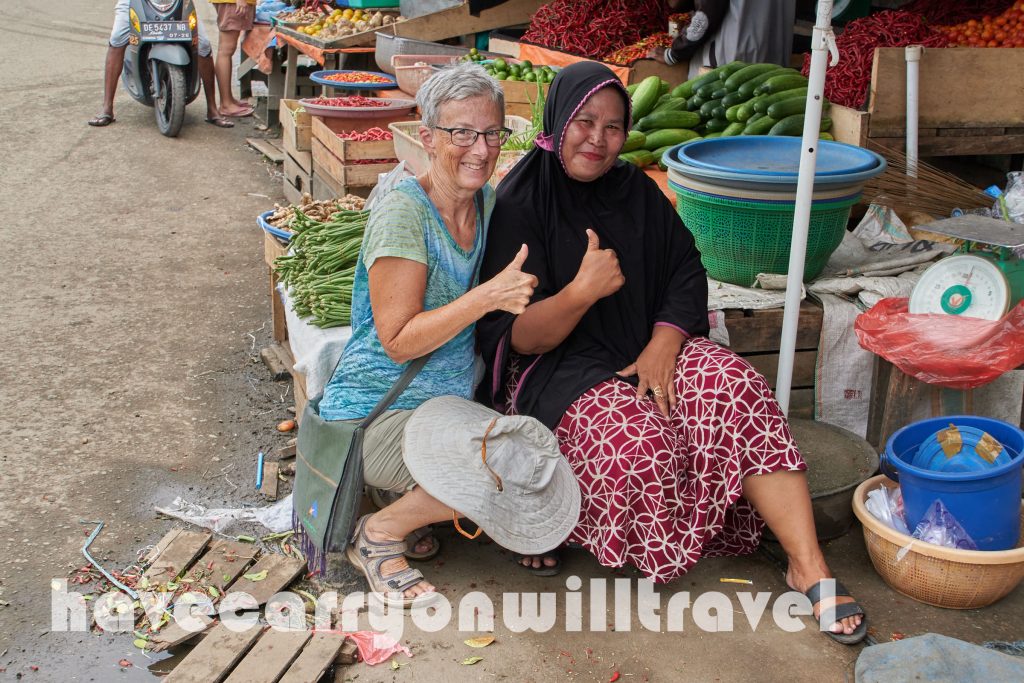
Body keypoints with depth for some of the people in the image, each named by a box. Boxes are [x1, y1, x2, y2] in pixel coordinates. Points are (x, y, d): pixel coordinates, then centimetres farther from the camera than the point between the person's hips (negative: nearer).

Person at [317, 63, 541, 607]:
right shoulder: (403, 212, -16)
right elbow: (398, 341, -20)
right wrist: (488, 297, -28)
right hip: (376, 413, -8)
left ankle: (418, 497, 9)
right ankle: (381, 532, -4)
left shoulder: (488, 203, 7)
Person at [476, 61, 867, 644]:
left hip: (646, 349, 5)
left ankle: (810, 567, -21)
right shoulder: (520, 205, -8)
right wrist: (582, 291, -33)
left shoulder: (634, 190, 9)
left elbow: (686, 272, 6)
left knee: (738, 388, -24)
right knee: (638, 442, -35)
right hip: (555, 368, -5)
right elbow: (518, 337, -14)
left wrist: (661, 348, -13)